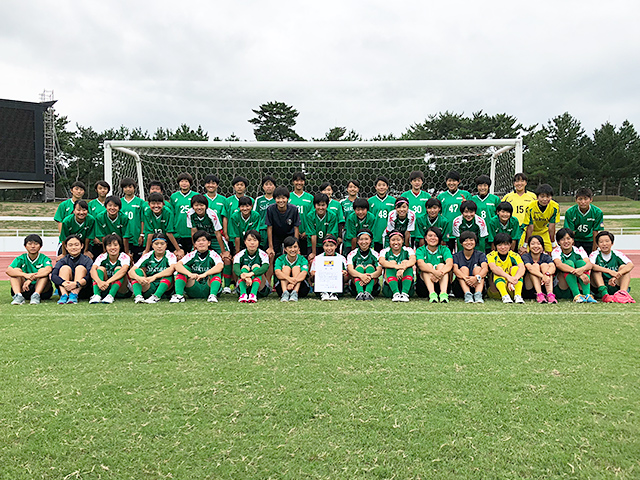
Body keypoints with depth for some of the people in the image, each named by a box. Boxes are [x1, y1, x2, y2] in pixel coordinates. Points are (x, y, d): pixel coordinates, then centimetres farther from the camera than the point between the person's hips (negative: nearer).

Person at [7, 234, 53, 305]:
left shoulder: (44, 258, -2)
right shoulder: (21, 259, 3)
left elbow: (49, 269, -26)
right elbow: (8, 270, -17)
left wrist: (31, 279, -39)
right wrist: (25, 275, -36)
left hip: (42, 289, -2)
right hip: (24, 290, 2)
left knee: (42, 271, -23)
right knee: (16, 270, -14)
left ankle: (36, 295, -38)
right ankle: (18, 296, -32)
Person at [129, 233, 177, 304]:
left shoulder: (170, 256, -6)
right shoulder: (147, 256, 0)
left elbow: (172, 268, -30)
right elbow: (130, 271, -10)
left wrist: (155, 276, -42)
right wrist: (139, 278, -34)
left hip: (165, 289, -2)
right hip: (149, 289, 2)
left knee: (169, 274, -27)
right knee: (138, 271, -16)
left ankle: (156, 297, -41)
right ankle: (138, 296, -35)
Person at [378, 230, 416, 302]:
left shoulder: (408, 250, 3)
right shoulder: (385, 251, 3)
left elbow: (413, 260, -21)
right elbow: (381, 261, -21)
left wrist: (403, 268, -43)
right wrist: (396, 266, -41)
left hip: (407, 285, 0)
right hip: (389, 286, 0)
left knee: (405, 262, -20)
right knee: (392, 262, -21)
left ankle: (405, 293, -36)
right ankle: (396, 293, -39)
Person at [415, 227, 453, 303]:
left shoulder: (444, 249, 4)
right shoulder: (420, 250, 1)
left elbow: (450, 263, -17)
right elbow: (420, 264, -21)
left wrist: (440, 272, -38)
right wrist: (434, 272, -41)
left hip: (441, 283, 1)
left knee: (441, 265, -21)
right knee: (428, 265, -22)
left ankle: (444, 293, -42)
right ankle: (432, 294, -45)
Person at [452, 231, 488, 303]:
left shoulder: (480, 255, 3)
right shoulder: (456, 256, 2)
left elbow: (485, 268, -17)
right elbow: (455, 269, -18)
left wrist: (476, 278, -40)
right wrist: (465, 278, -40)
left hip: (477, 285, 0)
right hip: (461, 286, 0)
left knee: (478, 268, -19)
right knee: (463, 268, -20)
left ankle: (478, 294, -40)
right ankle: (467, 294, -42)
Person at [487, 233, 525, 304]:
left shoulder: (514, 255, 0)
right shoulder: (491, 255, -4)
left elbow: (522, 268, -21)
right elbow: (493, 268, -26)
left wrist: (515, 279, -42)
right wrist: (508, 277, -43)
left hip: (512, 287, 2)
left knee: (515, 268, -20)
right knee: (499, 270, -26)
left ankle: (518, 295, -35)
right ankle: (505, 296, -47)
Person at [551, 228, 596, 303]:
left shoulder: (579, 251, 2)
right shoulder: (556, 251, -5)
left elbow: (589, 264, -17)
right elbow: (558, 264, -27)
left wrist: (582, 269, -41)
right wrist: (578, 273, -40)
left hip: (579, 287, 2)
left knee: (581, 262, -18)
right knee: (569, 263, -23)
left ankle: (587, 295, -32)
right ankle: (577, 296, -38)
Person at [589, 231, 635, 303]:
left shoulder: (617, 254, 2)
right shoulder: (595, 254, -1)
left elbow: (631, 265, -18)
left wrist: (616, 276, -35)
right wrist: (610, 271, -37)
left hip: (615, 287, 1)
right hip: (599, 287, -1)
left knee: (623, 267, -15)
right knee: (596, 268, -21)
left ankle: (623, 293, -39)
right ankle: (604, 294, -43)